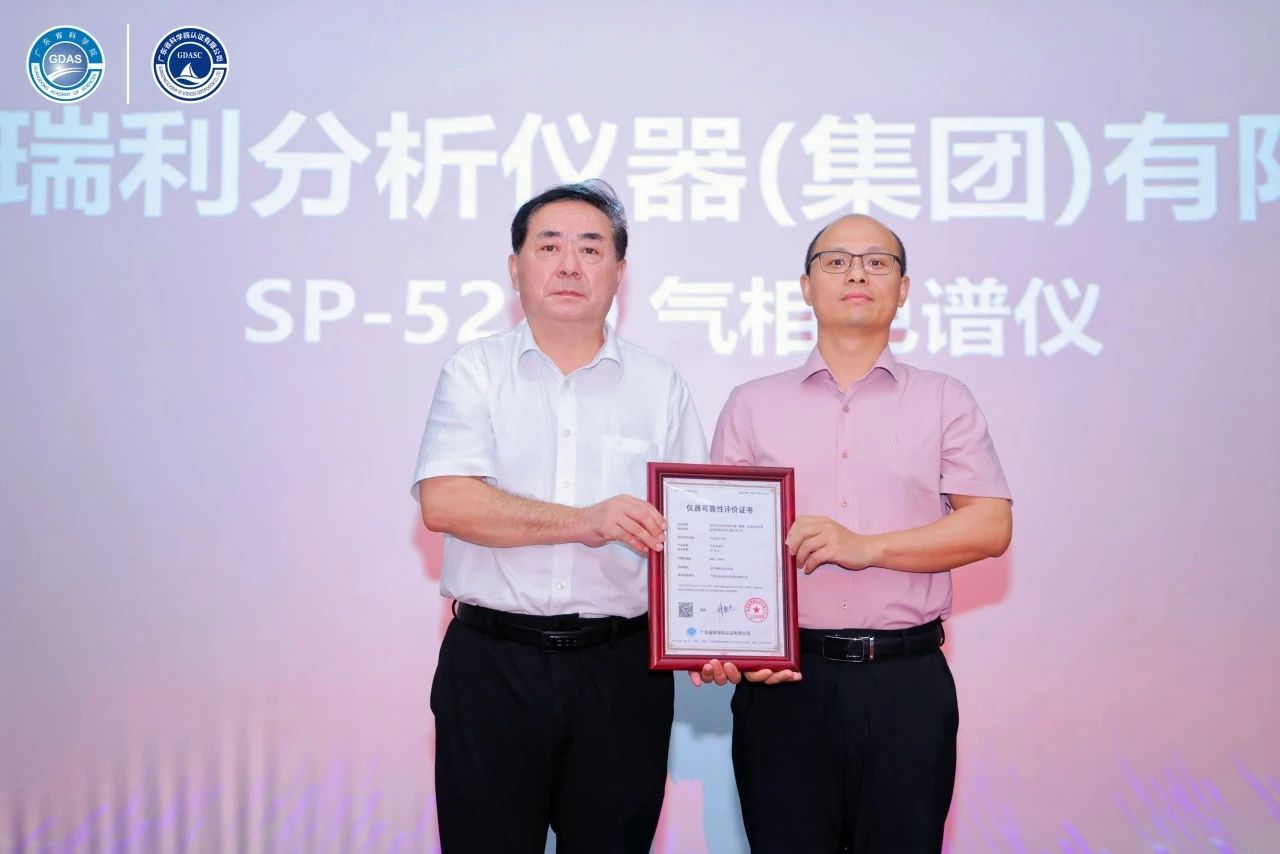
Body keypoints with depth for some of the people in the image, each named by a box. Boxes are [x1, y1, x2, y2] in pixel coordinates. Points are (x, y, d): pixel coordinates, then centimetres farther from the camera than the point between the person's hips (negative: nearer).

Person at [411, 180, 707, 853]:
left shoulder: (660, 387, 8)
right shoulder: (475, 371, 3)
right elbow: (444, 501, -12)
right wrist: (586, 522, -18)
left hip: (621, 669, 2)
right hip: (491, 665, -1)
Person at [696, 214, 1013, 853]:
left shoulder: (944, 401, 8)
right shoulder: (752, 405, 9)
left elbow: (991, 526, -1)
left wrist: (868, 547, -13)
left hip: (908, 680, 0)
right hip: (784, 677, 0)